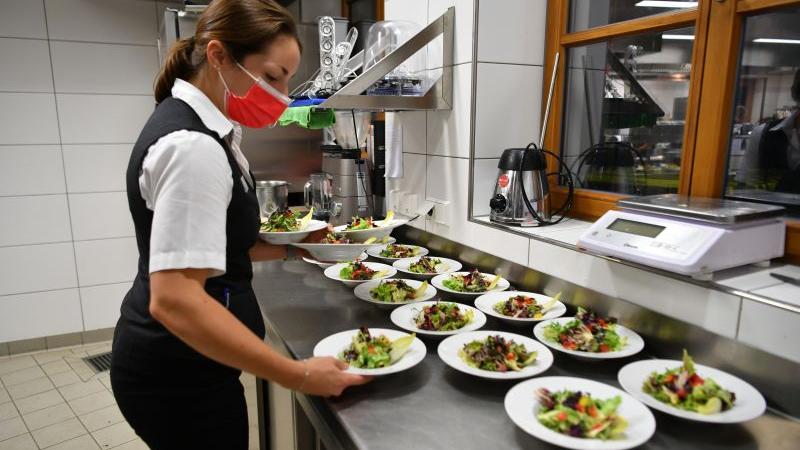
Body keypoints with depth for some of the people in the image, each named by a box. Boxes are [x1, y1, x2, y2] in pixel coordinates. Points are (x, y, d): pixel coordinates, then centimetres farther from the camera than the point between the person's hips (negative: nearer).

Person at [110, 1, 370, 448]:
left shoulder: (196, 125, 6)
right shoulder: (192, 146, -25)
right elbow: (174, 301, -32)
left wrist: (292, 248, 6)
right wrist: (297, 375, -31)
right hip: (180, 377, -10)